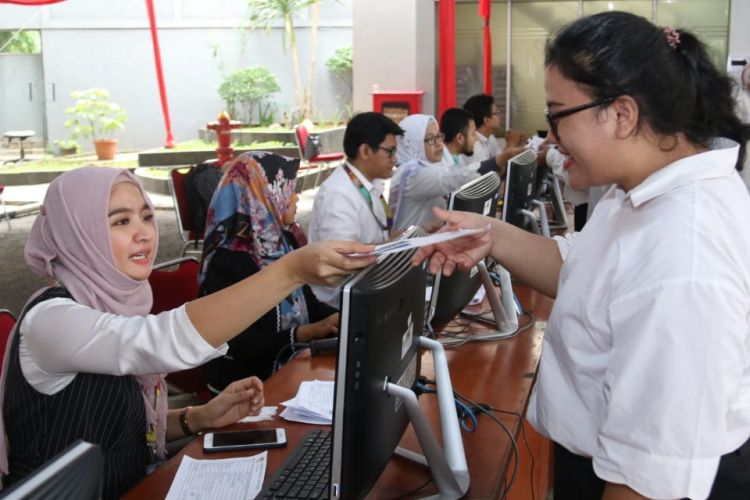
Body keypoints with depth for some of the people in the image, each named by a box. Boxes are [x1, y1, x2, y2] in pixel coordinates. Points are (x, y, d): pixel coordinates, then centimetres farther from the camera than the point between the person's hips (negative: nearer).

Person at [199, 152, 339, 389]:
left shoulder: (284, 241, 6)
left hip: (292, 363, 7)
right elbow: (238, 346, -21)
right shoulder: (227, 261, -19)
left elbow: (307, 304, 13)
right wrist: (308, 332, -26)